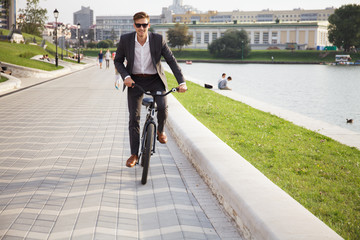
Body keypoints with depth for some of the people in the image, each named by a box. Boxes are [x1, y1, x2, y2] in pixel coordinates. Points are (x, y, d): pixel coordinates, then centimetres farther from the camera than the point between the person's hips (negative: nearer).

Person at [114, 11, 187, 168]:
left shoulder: (158, 39, -13)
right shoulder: (126, 39, -11)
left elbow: (171, 61, -10)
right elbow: (118, 61, 2)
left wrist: (182, 82, -18)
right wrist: (126, 76, -16)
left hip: (154, 79, -1)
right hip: (134, 81, 1)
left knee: (162, 107, -24)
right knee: (134, 117, -5)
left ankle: (160, 131, 11)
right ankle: (134, 155, 6)